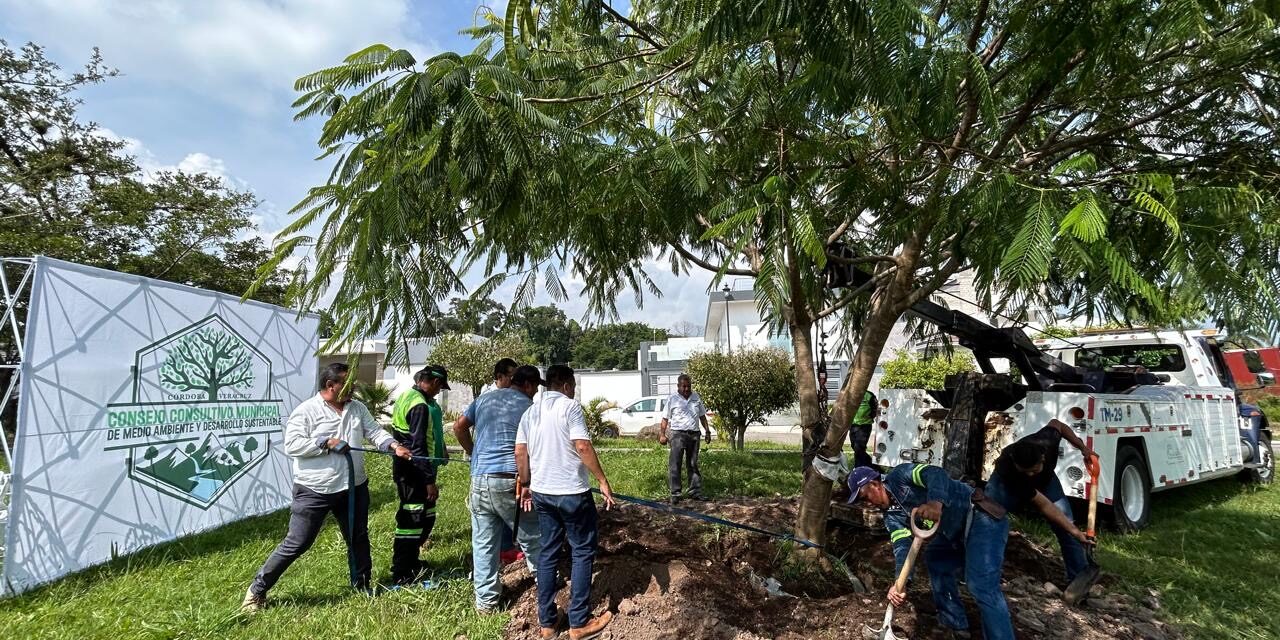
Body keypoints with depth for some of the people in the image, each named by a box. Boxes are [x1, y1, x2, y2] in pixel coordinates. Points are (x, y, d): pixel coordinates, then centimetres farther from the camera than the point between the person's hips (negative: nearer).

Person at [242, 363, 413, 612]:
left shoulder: (357, 408, 7)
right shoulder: (306, 411, -11)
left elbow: (375, 432, 2)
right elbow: (292, 445, -17)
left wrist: (394, 445, -16)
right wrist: (327, 443, -21)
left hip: (353, 488, 6)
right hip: (314, 491, -6)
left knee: (358, 539, 17)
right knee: (296, 544, 1)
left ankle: (362, 586, 34)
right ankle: (257, 590, 20)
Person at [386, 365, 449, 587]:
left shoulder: (406, 396, 10)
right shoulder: (420, 406, -21)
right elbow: (419, 447, -24)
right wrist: (429, 481, -21)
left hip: (403, 467, 10)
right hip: (414, 471, -10)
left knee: (425, 517, 19)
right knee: (413, 520, -2)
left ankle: (410, 562, 32)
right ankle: (402, 576, 6)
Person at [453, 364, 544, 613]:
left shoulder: (484, 399, 15)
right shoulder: (527, 406, -1)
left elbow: (459, 427, 17)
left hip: (479, 480, 5)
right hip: (509, 480, -5)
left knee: (483, 543, 11)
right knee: (532, 537, 12)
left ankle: (485, 601, 18)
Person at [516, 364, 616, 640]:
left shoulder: (530, 412, 10)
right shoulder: (570, 406, -10)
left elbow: (520, 453, 8)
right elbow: (582, 446, -18)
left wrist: (526, 485, 17)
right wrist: (602, 481, -13)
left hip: (541, 492, 7)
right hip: (572, 492, -6)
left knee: (548, 553, 14)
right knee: (582, 552, 6)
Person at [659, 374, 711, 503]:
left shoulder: (696, 397, 11)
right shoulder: (672, 399, -1)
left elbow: (702, 416, 17)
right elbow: (665, 418, -1)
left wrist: (707, 431, 13)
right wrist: (662, 434, -8)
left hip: (694, 434, 4)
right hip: (678, 434, -4)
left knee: (693, 464, 11)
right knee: (674, 465, -7)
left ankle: (695, 491, 17)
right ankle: (675, 493, -3)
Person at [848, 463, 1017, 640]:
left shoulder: (898, 476, -11)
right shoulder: (891, 515, 10)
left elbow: (935, 473, -28)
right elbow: (902, 545, -5)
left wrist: (936, 502, -49)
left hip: (980, 517, -10)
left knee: (982, 586, -20)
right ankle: (956, 624, 33)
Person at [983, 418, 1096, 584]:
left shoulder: (1047, 442, -38)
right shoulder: (1007, 468, -45)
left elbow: (1056, 423, -10)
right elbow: (1043, 505, -38)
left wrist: (1083, 448, -14)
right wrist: (1074, 531, -38)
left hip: (1045, 480, 4)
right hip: (1008, 482, -4)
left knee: (1066, 526, -9)